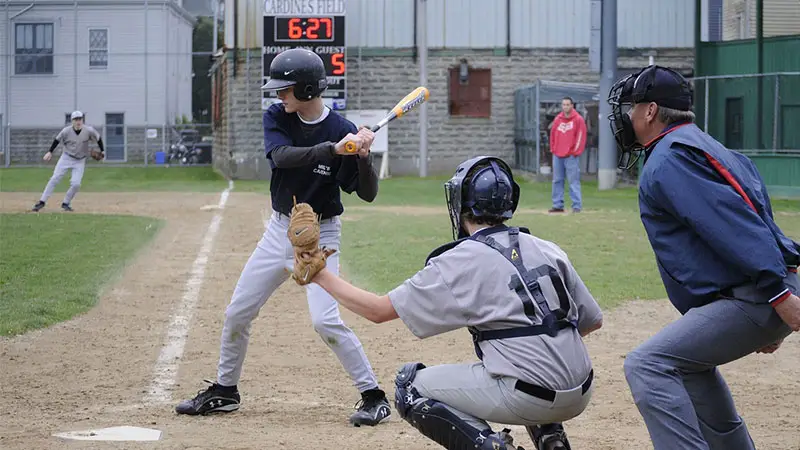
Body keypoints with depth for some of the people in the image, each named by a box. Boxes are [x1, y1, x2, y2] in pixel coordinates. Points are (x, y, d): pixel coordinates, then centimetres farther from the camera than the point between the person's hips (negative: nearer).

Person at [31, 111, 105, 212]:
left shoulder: (89, 130, -16)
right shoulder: (66, 131, -14)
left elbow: (98, 138, 1)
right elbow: (57, 140, 1)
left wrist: (102, 150, 8)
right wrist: (50, 152, -3)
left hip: (80, 161, 0)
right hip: (66, 157, 0)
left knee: (76, 184, -12)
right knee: (55, 179, -7)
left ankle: (66, 204, 8)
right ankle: (42, 202, -3)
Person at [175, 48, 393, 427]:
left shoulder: (342, 131, -15)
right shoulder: (276, 117, -5)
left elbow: (368, 194, -14)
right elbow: (281, 156, -25)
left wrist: (364, 157, -33)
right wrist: (332, 149, -37)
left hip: (319, 235, -5)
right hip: (279, 229, 5)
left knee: (325, 319, -18)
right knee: (237, 313, 9)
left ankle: (374, 398, -6)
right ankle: (224, 391, 28)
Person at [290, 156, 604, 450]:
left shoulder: (458, 262, -5)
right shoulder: (548, 250, 10)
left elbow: (379, 310, -2)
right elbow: (592, 321, 14)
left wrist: (322, 277, 8)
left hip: (527, 399, -6)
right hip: (580, 397, 6)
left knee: (410, 386, 10)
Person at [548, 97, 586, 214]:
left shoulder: (578, 119, -3)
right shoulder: (557, 119, 12)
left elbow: (581, 137, -6)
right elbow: (553, 135, 17)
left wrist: (575, 151, -10)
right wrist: (553, 149, 9)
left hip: (571, 156, -6)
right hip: (557, 156, 6)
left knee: (574, 181, -7)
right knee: (557, 181, 7)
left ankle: (577, 206, -6)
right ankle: (558, 205, 13)